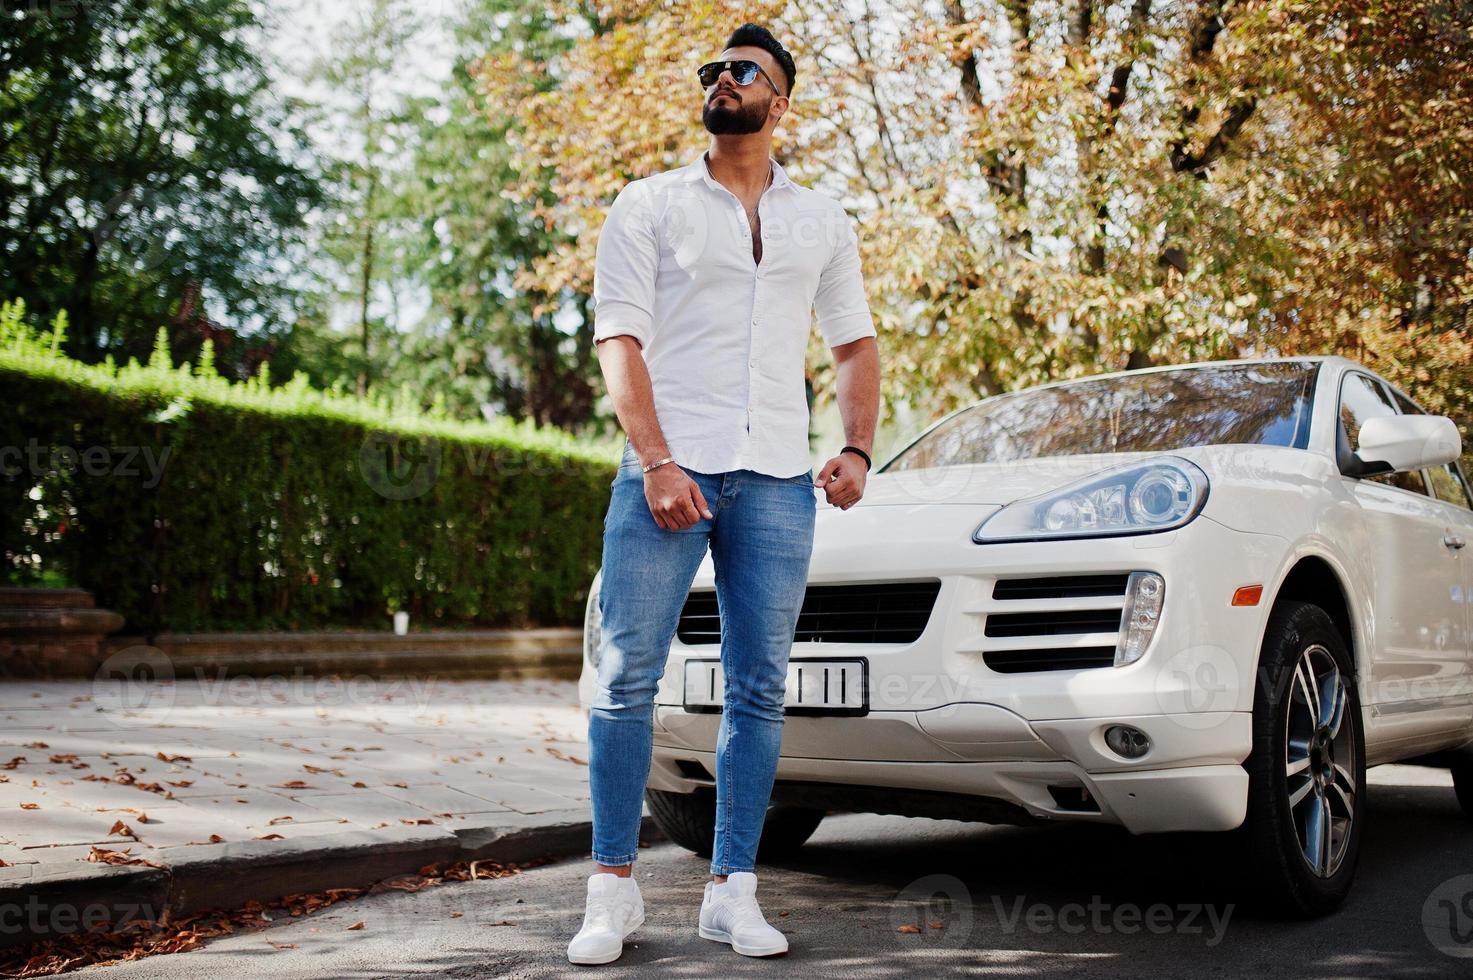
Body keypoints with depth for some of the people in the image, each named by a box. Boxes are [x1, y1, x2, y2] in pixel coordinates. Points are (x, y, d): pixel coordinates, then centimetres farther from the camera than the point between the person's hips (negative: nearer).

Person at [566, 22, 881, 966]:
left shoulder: (823, 222, 18)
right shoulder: (649, 205, 9)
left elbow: (857, 344, 21)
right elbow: (620, 340, 0)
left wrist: (858, 449, 4)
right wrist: (656, 461, -13)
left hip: (778, 481, 3)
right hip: (667, 468, -2)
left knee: (760, 691, 3)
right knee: (629, 678, -5)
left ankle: (734, 891, 11)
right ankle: (614, 889, 4)